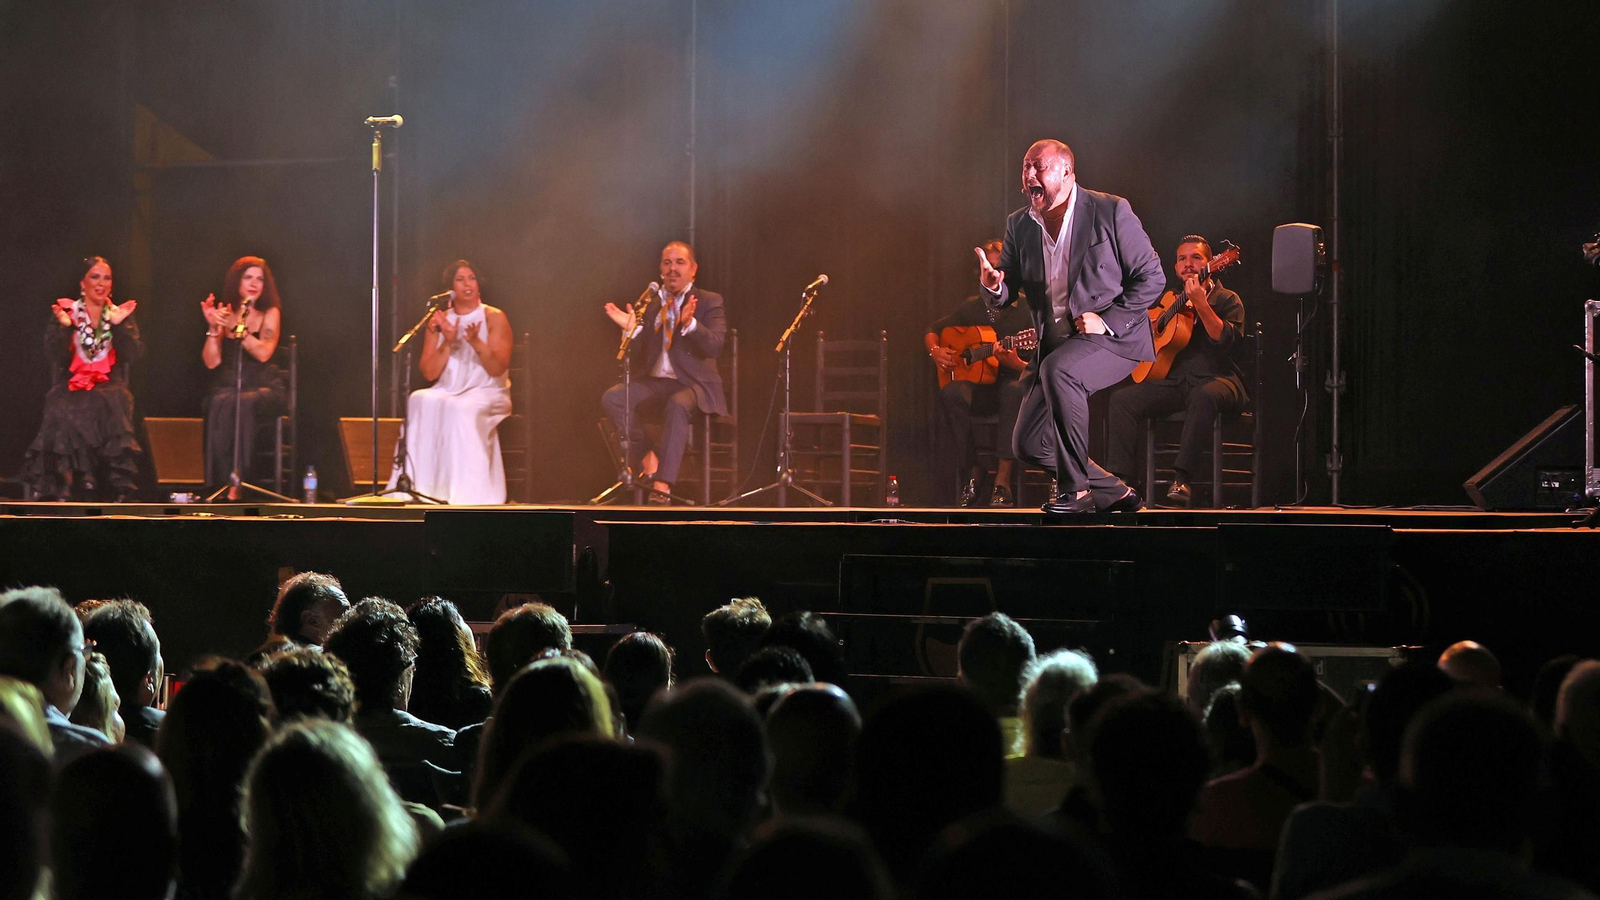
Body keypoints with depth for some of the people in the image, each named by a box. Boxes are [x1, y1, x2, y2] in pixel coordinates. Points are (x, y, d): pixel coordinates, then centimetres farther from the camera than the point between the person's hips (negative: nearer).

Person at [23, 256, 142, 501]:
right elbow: (54, 356, -2)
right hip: (71, 387, 0)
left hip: (109, 387, 0)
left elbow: (133, 356, 0)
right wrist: (64, 326, -16)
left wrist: (119, 325, -11)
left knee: (111, 406, -34)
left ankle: (121, 487, -29)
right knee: (65, 410, -34)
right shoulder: (65, 314, 9)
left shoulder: (121, 315, 13)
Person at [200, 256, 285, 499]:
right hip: (228, 386, 1)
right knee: (221, 404, -34)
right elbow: (211, 361, 2)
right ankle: (220, 482, -36)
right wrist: (213, 328, -9)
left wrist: (235, 327, -17)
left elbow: (264, 353, -11)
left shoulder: (270, 313, 7)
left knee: (245, 403, -36)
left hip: (264, 387, -1)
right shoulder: (225, 314, 11)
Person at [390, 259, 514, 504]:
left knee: (460, 409, -36)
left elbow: (499, 369, -9)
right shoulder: (439, 322, 10)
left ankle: (467, 493, -37)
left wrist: (476, 343, -24)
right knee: (419, 401, -29)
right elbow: (429, 373, 3)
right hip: (447, 392, 3)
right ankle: (418, 488, -33)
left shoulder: (494, 318, 0)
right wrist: (447, 343, -10)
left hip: (487, 393, -3)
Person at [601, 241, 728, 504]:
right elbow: (639, 353, 11)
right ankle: (646, 455, -12)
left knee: (677, 405, -38)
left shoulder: (709, 302, 1)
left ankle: (662, 486, -40)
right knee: (612, 398, -21)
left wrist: (690, 323, -32)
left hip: (693, 383, -5)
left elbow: (715, 347, -15)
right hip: (655, 380, 5)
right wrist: (631, 328, -9)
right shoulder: (649, 302, 13)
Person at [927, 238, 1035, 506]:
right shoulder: (972, 308, 10)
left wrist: (1016, 364, -28)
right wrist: (935, 351, 1)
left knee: (1016, 391, -40)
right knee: (951, 393, -32)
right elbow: (933, 330, 22)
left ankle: (1003, 479, -41)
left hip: (1010, 379, -3)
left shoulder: (1026, 310, -3)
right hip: (979, 385, 3)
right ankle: (972, 470, -21)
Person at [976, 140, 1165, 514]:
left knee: (1058, 369, -36)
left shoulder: (1111, 211, -7)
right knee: (1028, 444, -2)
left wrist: (1107, 320, -16)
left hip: (1113, 337, -6)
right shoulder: (1019, 225, 8)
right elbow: (1005, 296, 8)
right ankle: (1114, 493, 19)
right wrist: (993, 286, -17)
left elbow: (1151, 278, -5)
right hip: (1054, 344, 6)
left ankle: (1075, 488, -26)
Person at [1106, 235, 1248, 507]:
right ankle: (1121, 480, -23)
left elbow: (1224, 339, -15)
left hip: (1216, 378, -5)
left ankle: (1181, 479, -43)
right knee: (1121, 399, -18)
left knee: (1204, 396, -41)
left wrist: (1200, 304, -25)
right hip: (1173, 380, 5)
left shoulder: (1226, 300, 5)